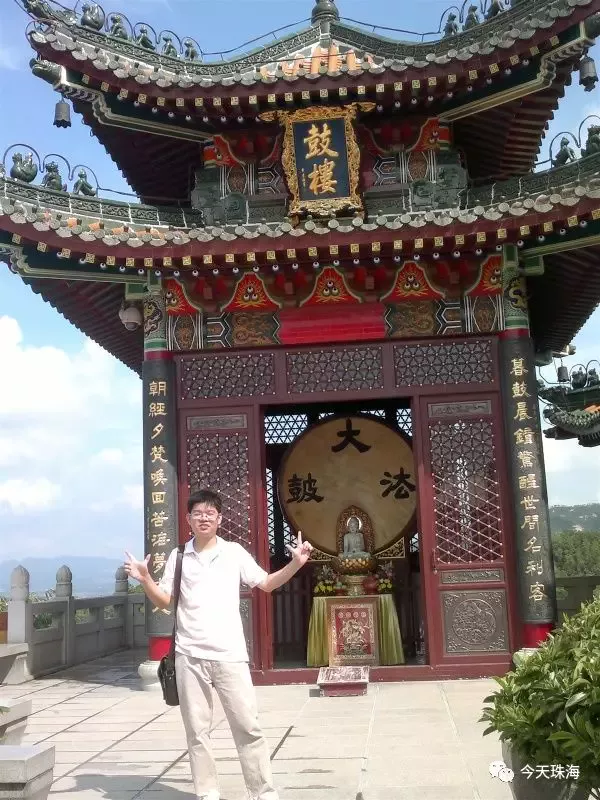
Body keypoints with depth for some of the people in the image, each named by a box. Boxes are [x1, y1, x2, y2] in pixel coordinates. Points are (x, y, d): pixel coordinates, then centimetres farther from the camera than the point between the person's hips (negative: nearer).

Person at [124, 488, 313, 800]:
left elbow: (266, 583, 7)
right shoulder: (178, 557, 5)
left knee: (248, 726, 2)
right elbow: (164, 601, 9)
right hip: (189, 657, 1)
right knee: (197, 730, 9)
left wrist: (295, 564, -8)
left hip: (229, 655, -1)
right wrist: (145, 580, -9)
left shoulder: (234, 552, 2)